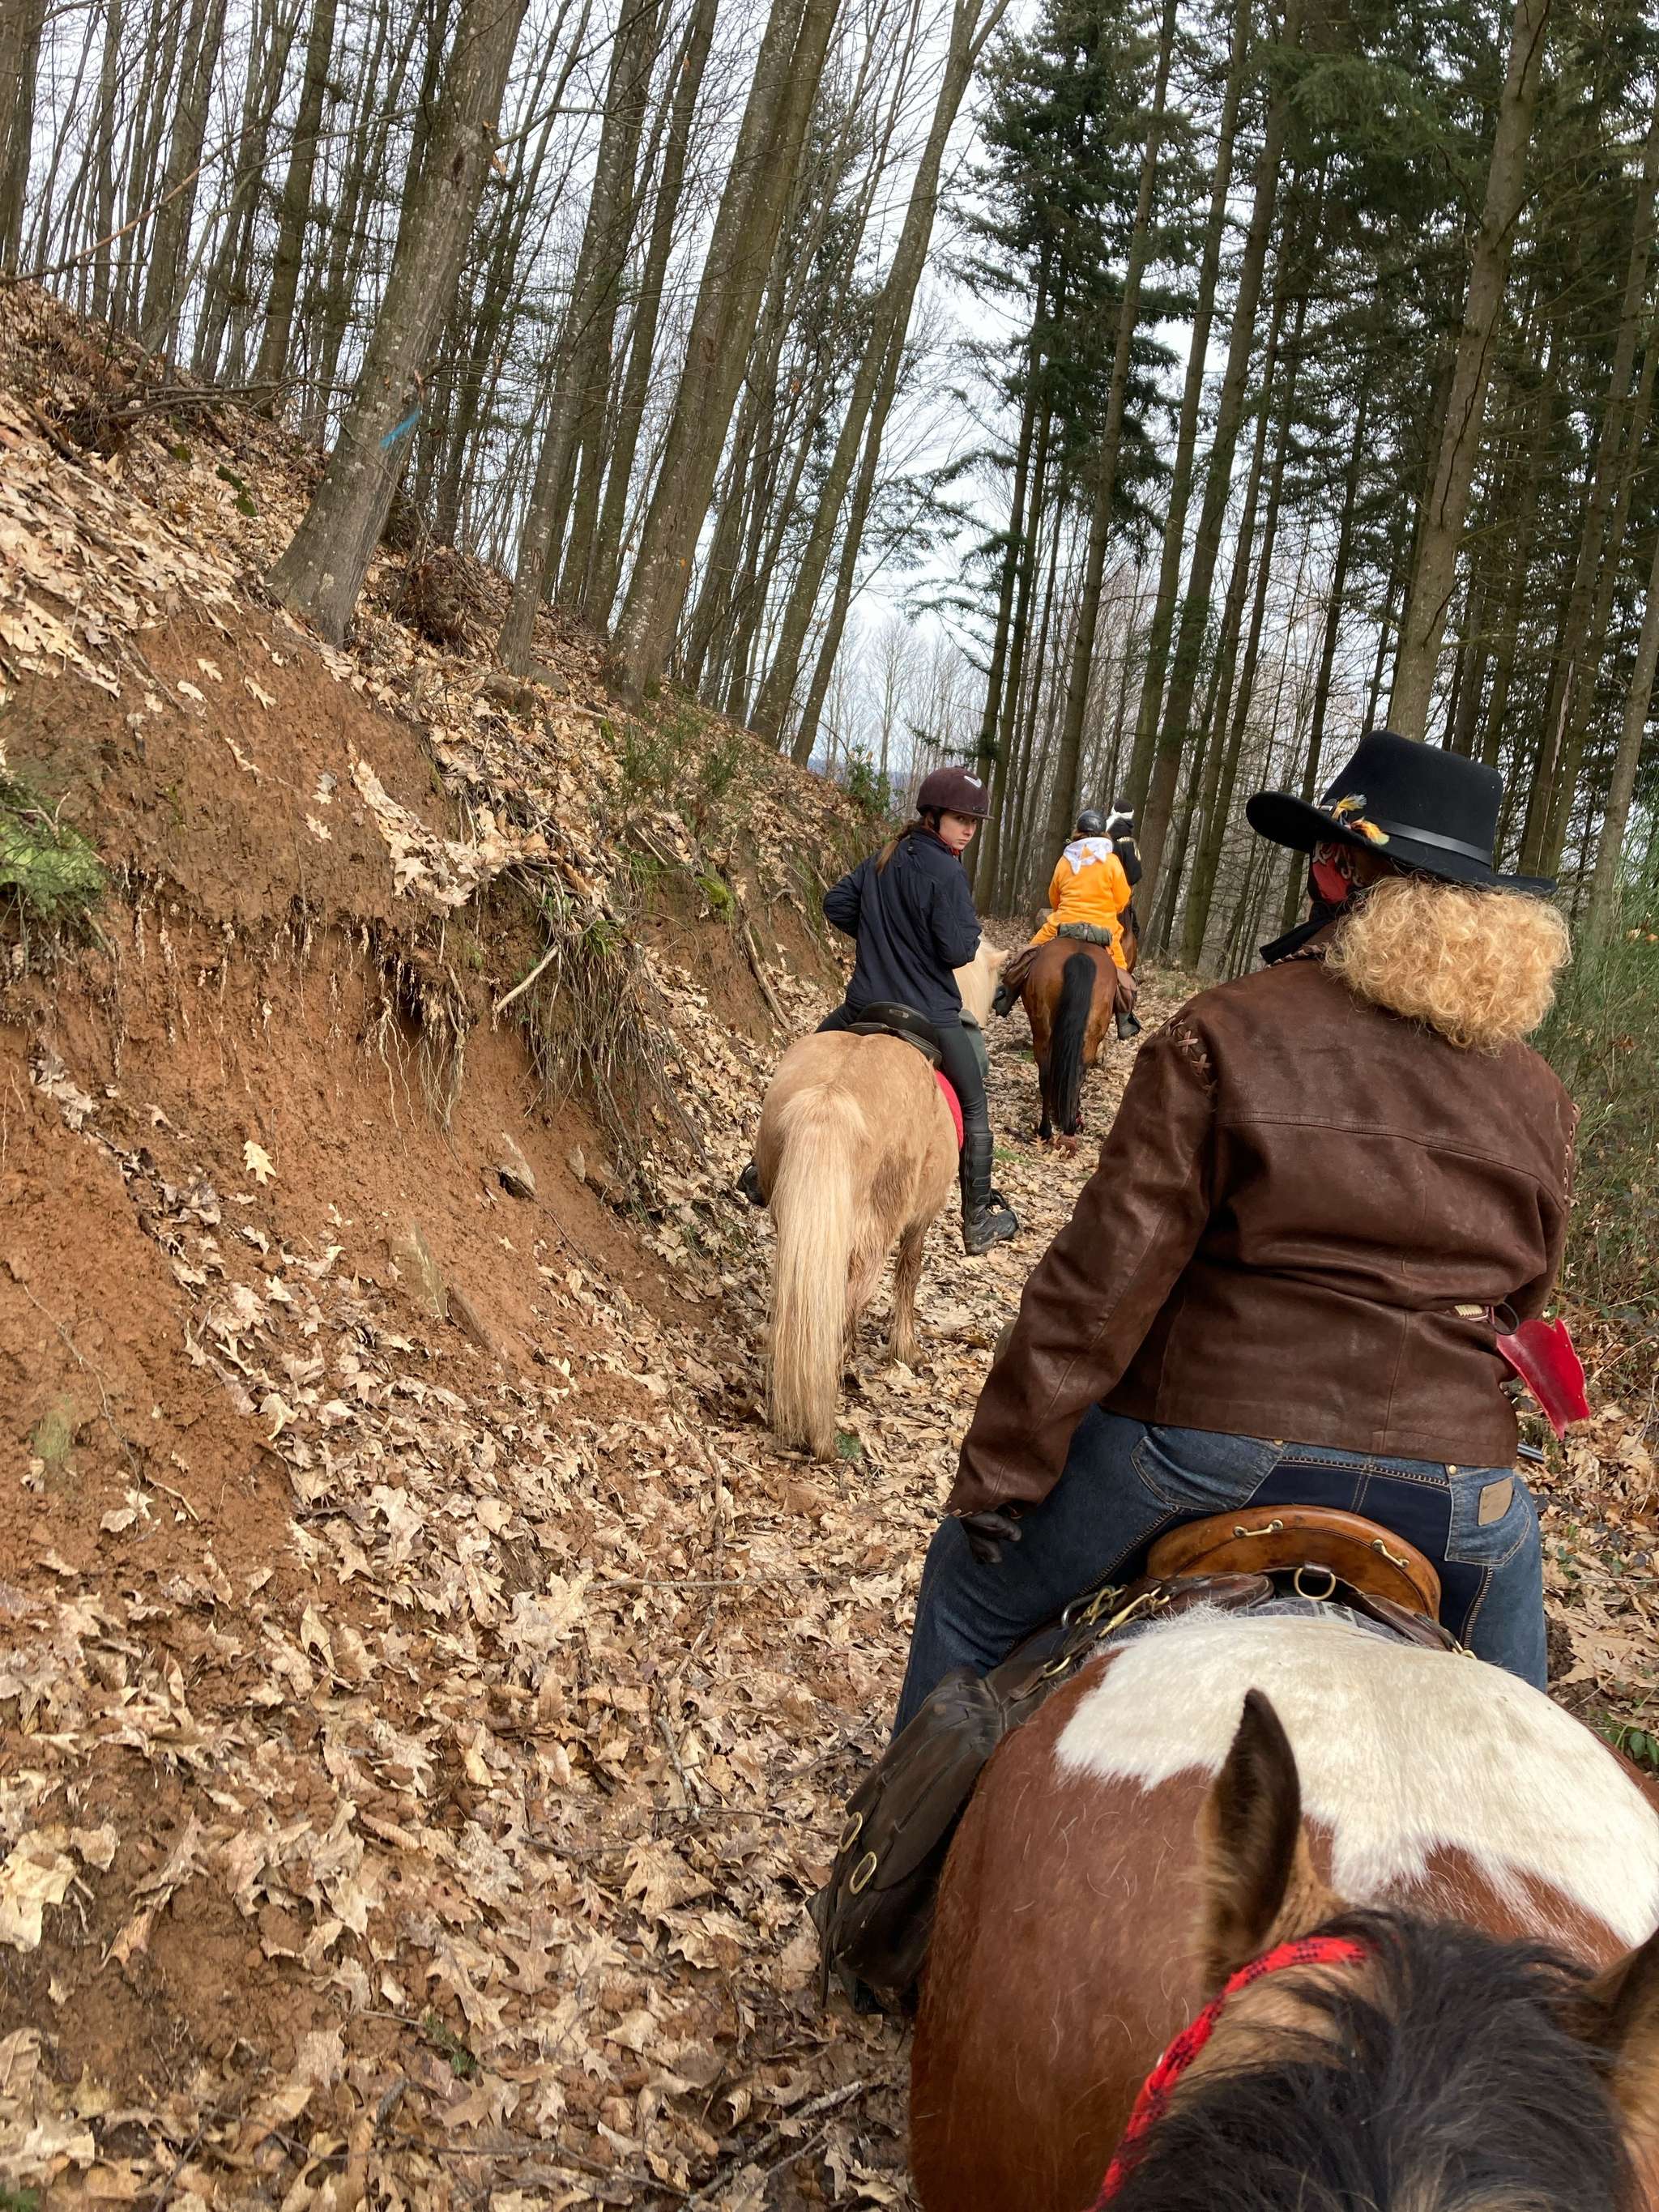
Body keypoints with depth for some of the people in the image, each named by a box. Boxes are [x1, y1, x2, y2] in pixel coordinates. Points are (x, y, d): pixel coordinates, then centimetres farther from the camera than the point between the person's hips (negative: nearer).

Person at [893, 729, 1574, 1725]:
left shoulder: (1227, 1034, -9)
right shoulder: (1539, 1095, 5)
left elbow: (1108, 1274, -13)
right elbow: (1520, 1297, 14)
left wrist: (1003, 1467, -8)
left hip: (1211, 1436, -3)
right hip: (1452, 1473, 4)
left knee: (969, 1593, 19)